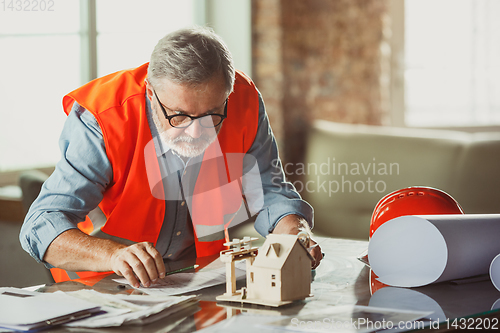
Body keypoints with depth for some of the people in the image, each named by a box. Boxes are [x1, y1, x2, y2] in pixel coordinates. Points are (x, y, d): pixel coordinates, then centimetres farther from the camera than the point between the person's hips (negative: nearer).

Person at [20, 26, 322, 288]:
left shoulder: (245, 102, -16)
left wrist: (296, 235, -23)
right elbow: (42, 227, -32)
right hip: (104, 282, -1)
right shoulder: (101, 124, -27)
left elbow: (270, 191, -2)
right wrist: (114, 254, -49)